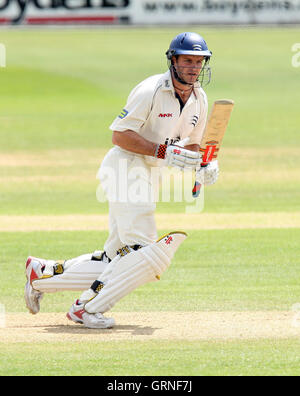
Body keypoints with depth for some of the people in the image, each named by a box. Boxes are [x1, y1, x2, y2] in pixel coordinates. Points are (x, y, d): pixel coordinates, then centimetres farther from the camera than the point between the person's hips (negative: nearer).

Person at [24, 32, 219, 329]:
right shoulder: (151, 90, -15)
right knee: (147, 254, -18)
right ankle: (87, 307, -12)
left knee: (115, 259, 8)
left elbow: (191, 144, 21)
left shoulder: (199, 99, 10)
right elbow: (120, 135, -17)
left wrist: (204, 166, 0)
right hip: (126, 168, -9)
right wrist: (164, 152, -25)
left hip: (151, 176, 9)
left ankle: (43, 273, 18)